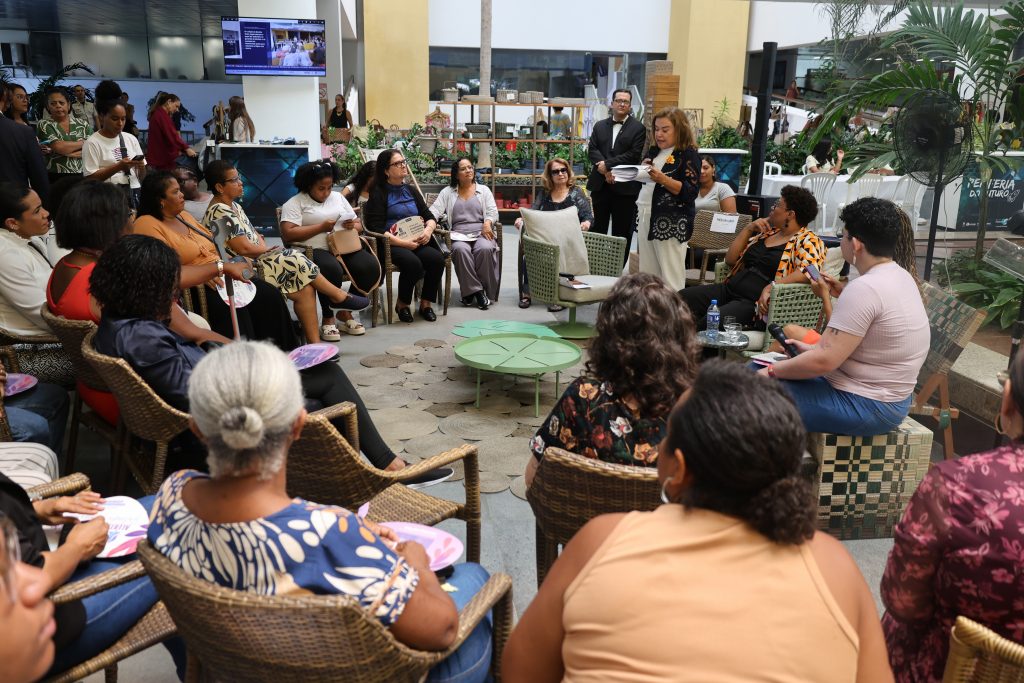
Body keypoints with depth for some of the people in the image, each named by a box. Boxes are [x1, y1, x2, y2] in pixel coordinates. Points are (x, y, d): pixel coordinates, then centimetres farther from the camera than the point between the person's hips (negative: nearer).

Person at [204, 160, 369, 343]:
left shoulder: (233, 206, 17)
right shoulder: (220, 213, -14)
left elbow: (254, 234, 20)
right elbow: (244, 248, -20)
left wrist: (265, 249, -2)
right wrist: (268, 250, -1)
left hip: (256, 263, 9)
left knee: (305, 289, -13)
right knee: (295, 260, -20)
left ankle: (314, 344, -15)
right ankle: (339, 296, -4)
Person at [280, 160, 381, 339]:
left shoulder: (337, 197, 21)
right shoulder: (295, 203, 3)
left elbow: (358, 224, 21)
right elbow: (288, 234, -11)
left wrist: (352, 226, -4)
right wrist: (321, 227, -12)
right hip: (314, 250, -5)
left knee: (371, 267, -23)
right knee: (332, 270, -38)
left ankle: (346, 312, -4)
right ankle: (328, 319, -17)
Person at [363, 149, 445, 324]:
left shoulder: (411, 191, 20)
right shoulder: (378, 193, 0)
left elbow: (429, 217, 18)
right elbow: (376, 229, -10)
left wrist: (428, 229, -6)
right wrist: (403, 243, -19)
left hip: (416, 242, 5)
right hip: (390, 244, -5)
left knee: (437, 258, -25)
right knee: (412, 263, -34)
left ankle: (426, 303, -6)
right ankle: (402, 305, -8)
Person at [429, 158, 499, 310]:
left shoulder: (483, 190, 18)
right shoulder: (447, 192, 16)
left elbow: (492, 212, 8)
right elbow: (435, 209, 3)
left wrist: (487, 223, -15)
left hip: (481, 233, 0)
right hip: (458, 235, 0)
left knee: (485, 249, -35)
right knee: (460, 250, -36)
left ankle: (487, 290, -21)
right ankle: (475, 290, -28)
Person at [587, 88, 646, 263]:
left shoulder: (638, 128, 1)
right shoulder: (600, 126, 13)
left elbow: (634, 155, -10)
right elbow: (592, 149, 3)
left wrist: (607, 164, -14)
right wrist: (605, 169, -13)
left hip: (624, 187, -3)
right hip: (600, 184, 4)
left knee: (622, 232, 2)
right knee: (597, 229, 8)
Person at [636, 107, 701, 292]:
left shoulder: (688, 154, -4)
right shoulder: (653, 152, 17)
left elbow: (691, 192, -12)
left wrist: (663, 179, -24)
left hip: (671, 224, -7)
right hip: (646, 217, 7)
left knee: (671, 279, -6)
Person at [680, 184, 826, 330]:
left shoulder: (807, 240, -2)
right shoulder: (767, 232, 21)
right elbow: (730, 259, 21)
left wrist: (771, 287, -32)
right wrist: (748, 228, 10)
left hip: (757, 302, -8)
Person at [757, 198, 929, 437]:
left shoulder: (864, 289, -24)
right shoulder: (901, 276, 7)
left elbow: (824, 361, -25)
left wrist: (771, 372, -13)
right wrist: (814, 349, 15)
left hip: (865, 407, -10)